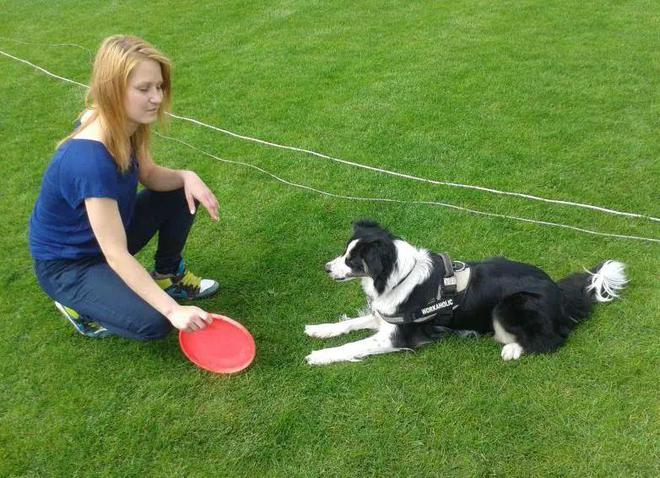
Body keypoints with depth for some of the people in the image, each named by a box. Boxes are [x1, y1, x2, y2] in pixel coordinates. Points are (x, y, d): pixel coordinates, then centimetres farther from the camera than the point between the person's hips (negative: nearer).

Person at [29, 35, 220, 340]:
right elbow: (116, 255, -35)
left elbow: (150, 175, 3)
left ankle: (168, 275, 14)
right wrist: (172, 310, -35)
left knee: (182, 193, -3)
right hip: (66, 265, -8)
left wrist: (186, 176, -20)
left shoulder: (122, 124, -13)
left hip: (107, 233, 8)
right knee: (154, 323, -24)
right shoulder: (89, 160, -37)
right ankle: (78, 305, 4)